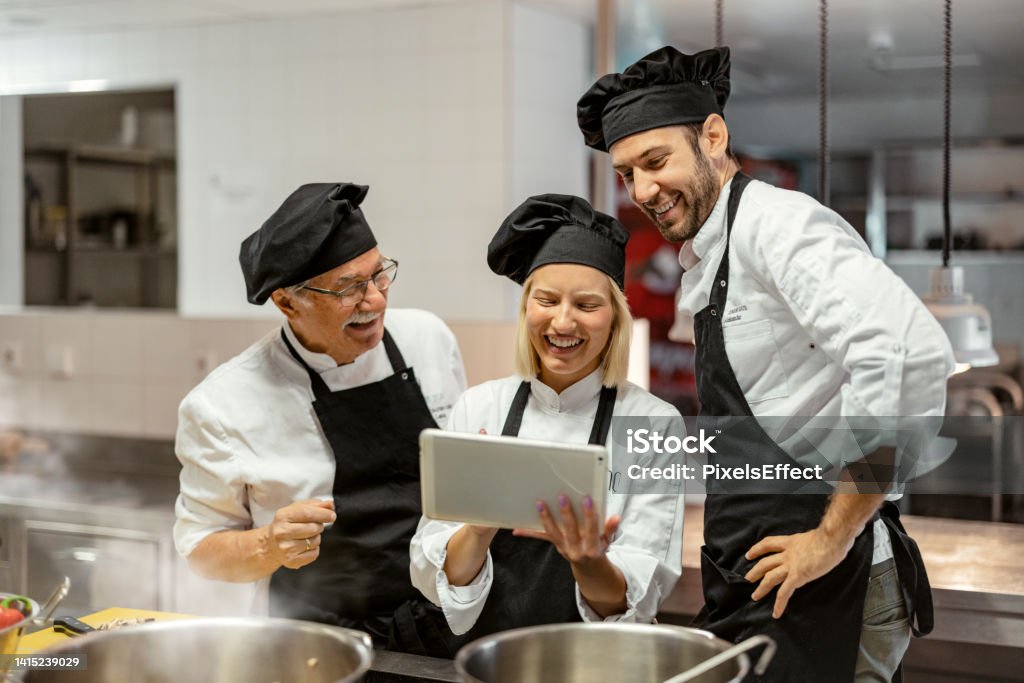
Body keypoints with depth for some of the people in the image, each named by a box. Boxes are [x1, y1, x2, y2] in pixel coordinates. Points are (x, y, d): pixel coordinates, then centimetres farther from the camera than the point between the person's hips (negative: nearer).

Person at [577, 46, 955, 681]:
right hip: (749, 591, 9)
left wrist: (835, 534, -21)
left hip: (819, 588, -8)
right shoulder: (705, 260, 15)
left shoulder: (778, 223, -13)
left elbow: (912, 353, -28)